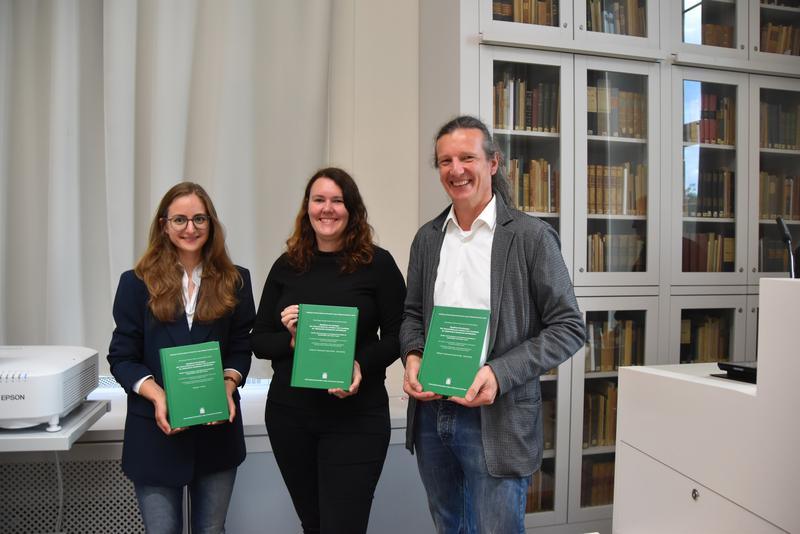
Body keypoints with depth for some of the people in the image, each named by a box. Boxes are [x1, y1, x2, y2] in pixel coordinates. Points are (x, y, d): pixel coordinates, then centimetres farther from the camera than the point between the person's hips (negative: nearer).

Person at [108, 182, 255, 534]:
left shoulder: (234, 281, 2)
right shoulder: (137, 283, -2)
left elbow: (241, 348, 4)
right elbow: (122, 357, -2)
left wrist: (227, 388, -14)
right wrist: (157, 396, -19)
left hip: (217, 430, 2)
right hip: (155, 433, -1)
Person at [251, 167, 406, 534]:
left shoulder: (377, 263, -5)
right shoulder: (287, 266, 4)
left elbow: (398, 335, -4)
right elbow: (259, 341, 6)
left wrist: (361, 365, -21)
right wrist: (291, 340, -15)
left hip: (357, 418, -4)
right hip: (289, 412, 4)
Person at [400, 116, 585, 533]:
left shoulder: (531, 236, -9)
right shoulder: (427, 237, 7)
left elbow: (569, 328, -8)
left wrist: (499, 374, -20)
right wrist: (413, 357, -6)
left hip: (495, 418, -5)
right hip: (430, 411, 5)